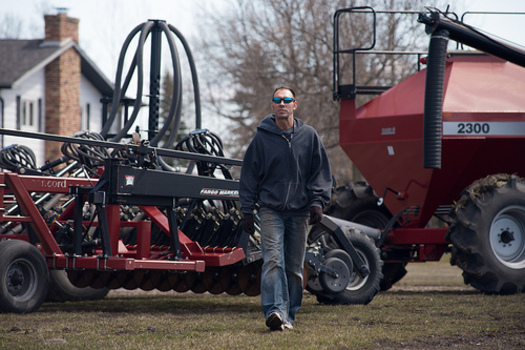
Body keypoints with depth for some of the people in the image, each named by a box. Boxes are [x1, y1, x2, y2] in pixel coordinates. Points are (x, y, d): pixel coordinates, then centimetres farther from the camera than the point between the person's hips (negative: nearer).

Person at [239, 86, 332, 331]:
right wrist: (247, 211, 4)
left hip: (300, 210, 2)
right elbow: (249, 175, 7)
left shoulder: (309, 136, 6)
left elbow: (321, 171, 10)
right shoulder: (262, 138, 3)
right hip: (270, 209, -2)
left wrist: (318, 201, -2)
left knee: (294, 267, 5)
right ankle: (275, 311, -26)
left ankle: (289, 314, 14)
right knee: (273, 260, -16)